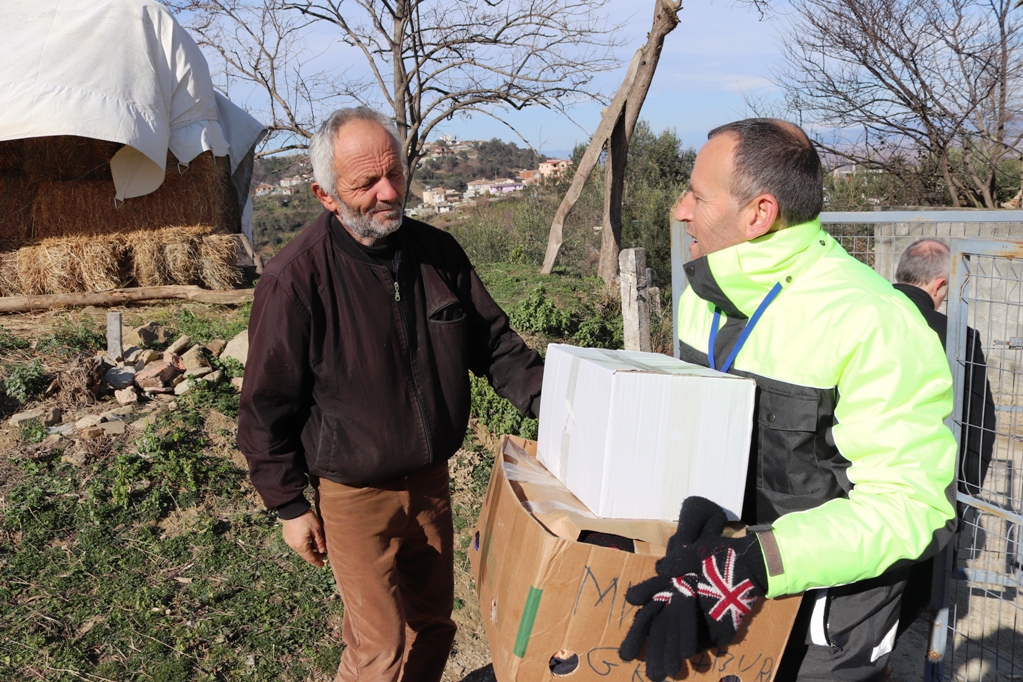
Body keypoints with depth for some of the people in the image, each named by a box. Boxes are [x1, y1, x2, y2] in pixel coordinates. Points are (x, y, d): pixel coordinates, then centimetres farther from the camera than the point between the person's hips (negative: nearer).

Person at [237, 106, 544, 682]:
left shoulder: (438, 252, -3)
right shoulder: (297, 278, -19)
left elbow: (494, 342, 4)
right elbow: (268, 406, -11)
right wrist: (290, 505, -7)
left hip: (431, 479, 5)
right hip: (354, 494, -5)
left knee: (433, 626, 19)